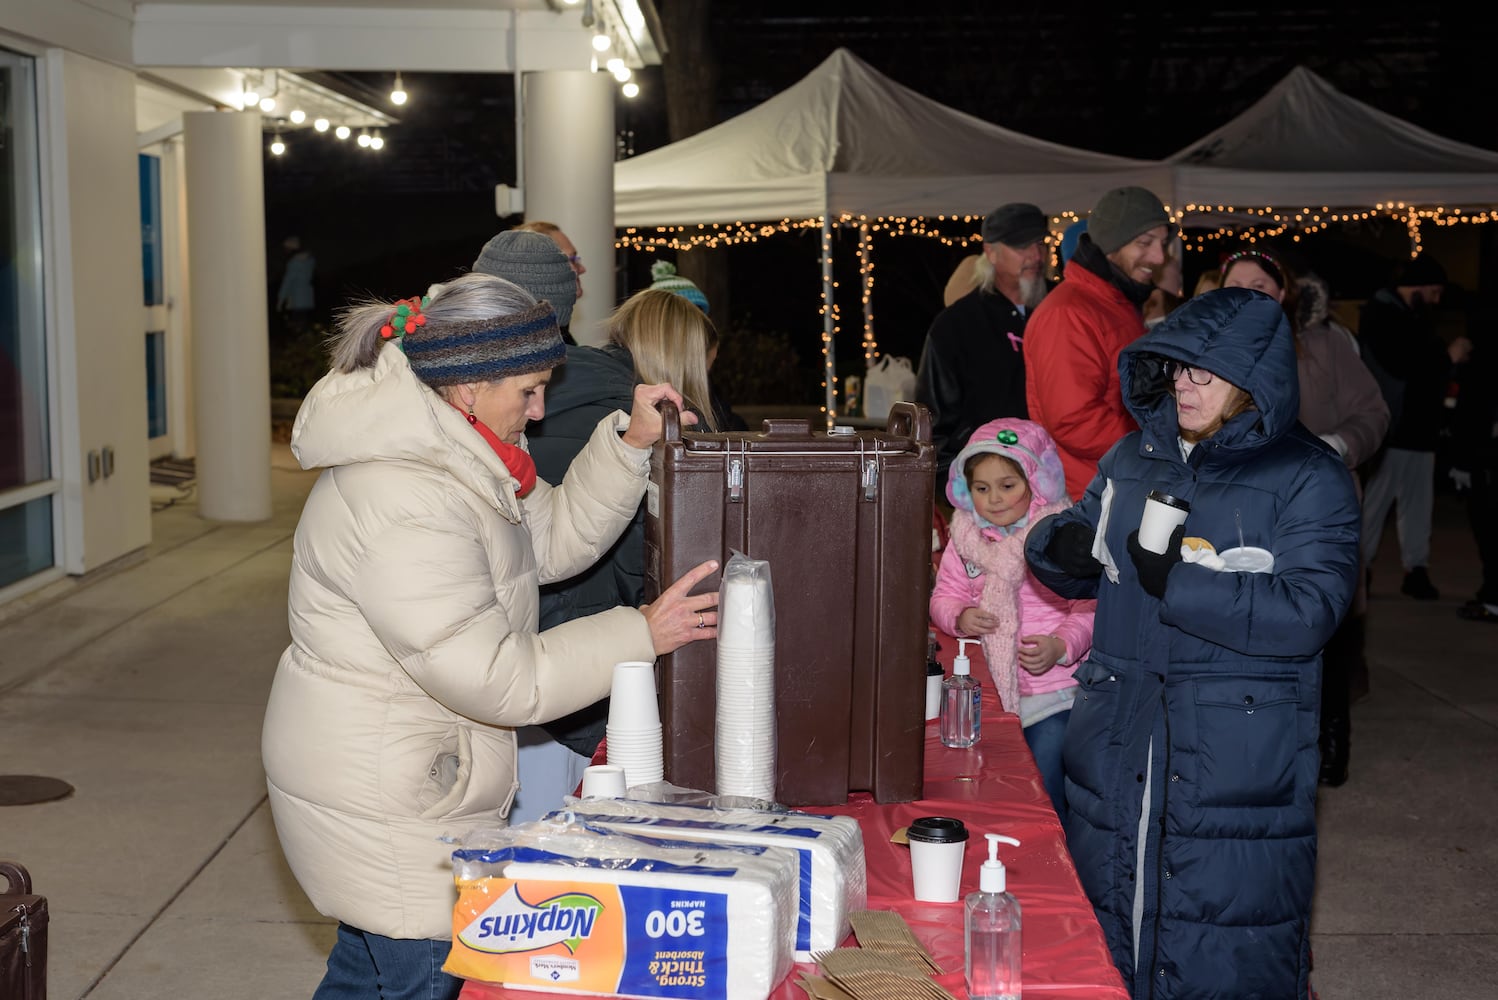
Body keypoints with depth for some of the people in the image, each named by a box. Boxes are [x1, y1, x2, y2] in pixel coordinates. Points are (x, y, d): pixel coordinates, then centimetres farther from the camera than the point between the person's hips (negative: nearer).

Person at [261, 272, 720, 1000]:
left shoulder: (446, 454, 2)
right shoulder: (404, 504, -30)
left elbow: (551, 538, 8)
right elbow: (496, 680, -27)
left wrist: (631, 444, -4)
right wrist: (640, 635, -22)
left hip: (386, 779, 10)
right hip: (385, 802, -10)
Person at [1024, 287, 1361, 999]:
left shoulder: (1308, 478, -7)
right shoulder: (1134, 458, 10)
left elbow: (1308, 612, -19)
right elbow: (1075, 553, 18)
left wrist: (1176, 582, -24)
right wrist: (1061, 543, -7)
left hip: (1240, 767, -5)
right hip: (1115, 747, 6)